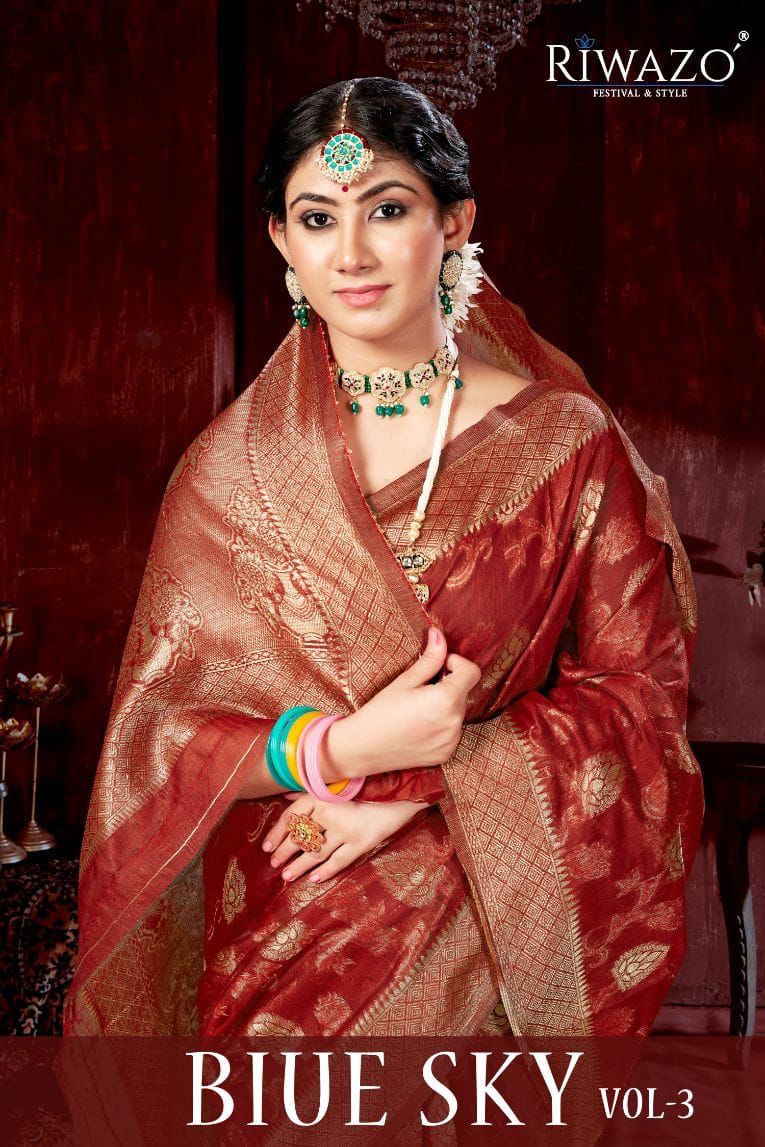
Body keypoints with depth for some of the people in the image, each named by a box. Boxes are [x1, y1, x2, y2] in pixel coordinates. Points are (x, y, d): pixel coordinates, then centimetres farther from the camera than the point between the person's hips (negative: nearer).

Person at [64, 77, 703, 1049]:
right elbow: (161, 722, -4)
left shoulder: (566, 444, -9)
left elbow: (640, 689, -6)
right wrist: (342, 750, -21)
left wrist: (421, 781, -17)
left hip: (498, 924, 0)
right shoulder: (228, 470, -6)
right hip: (282, 937, 1)